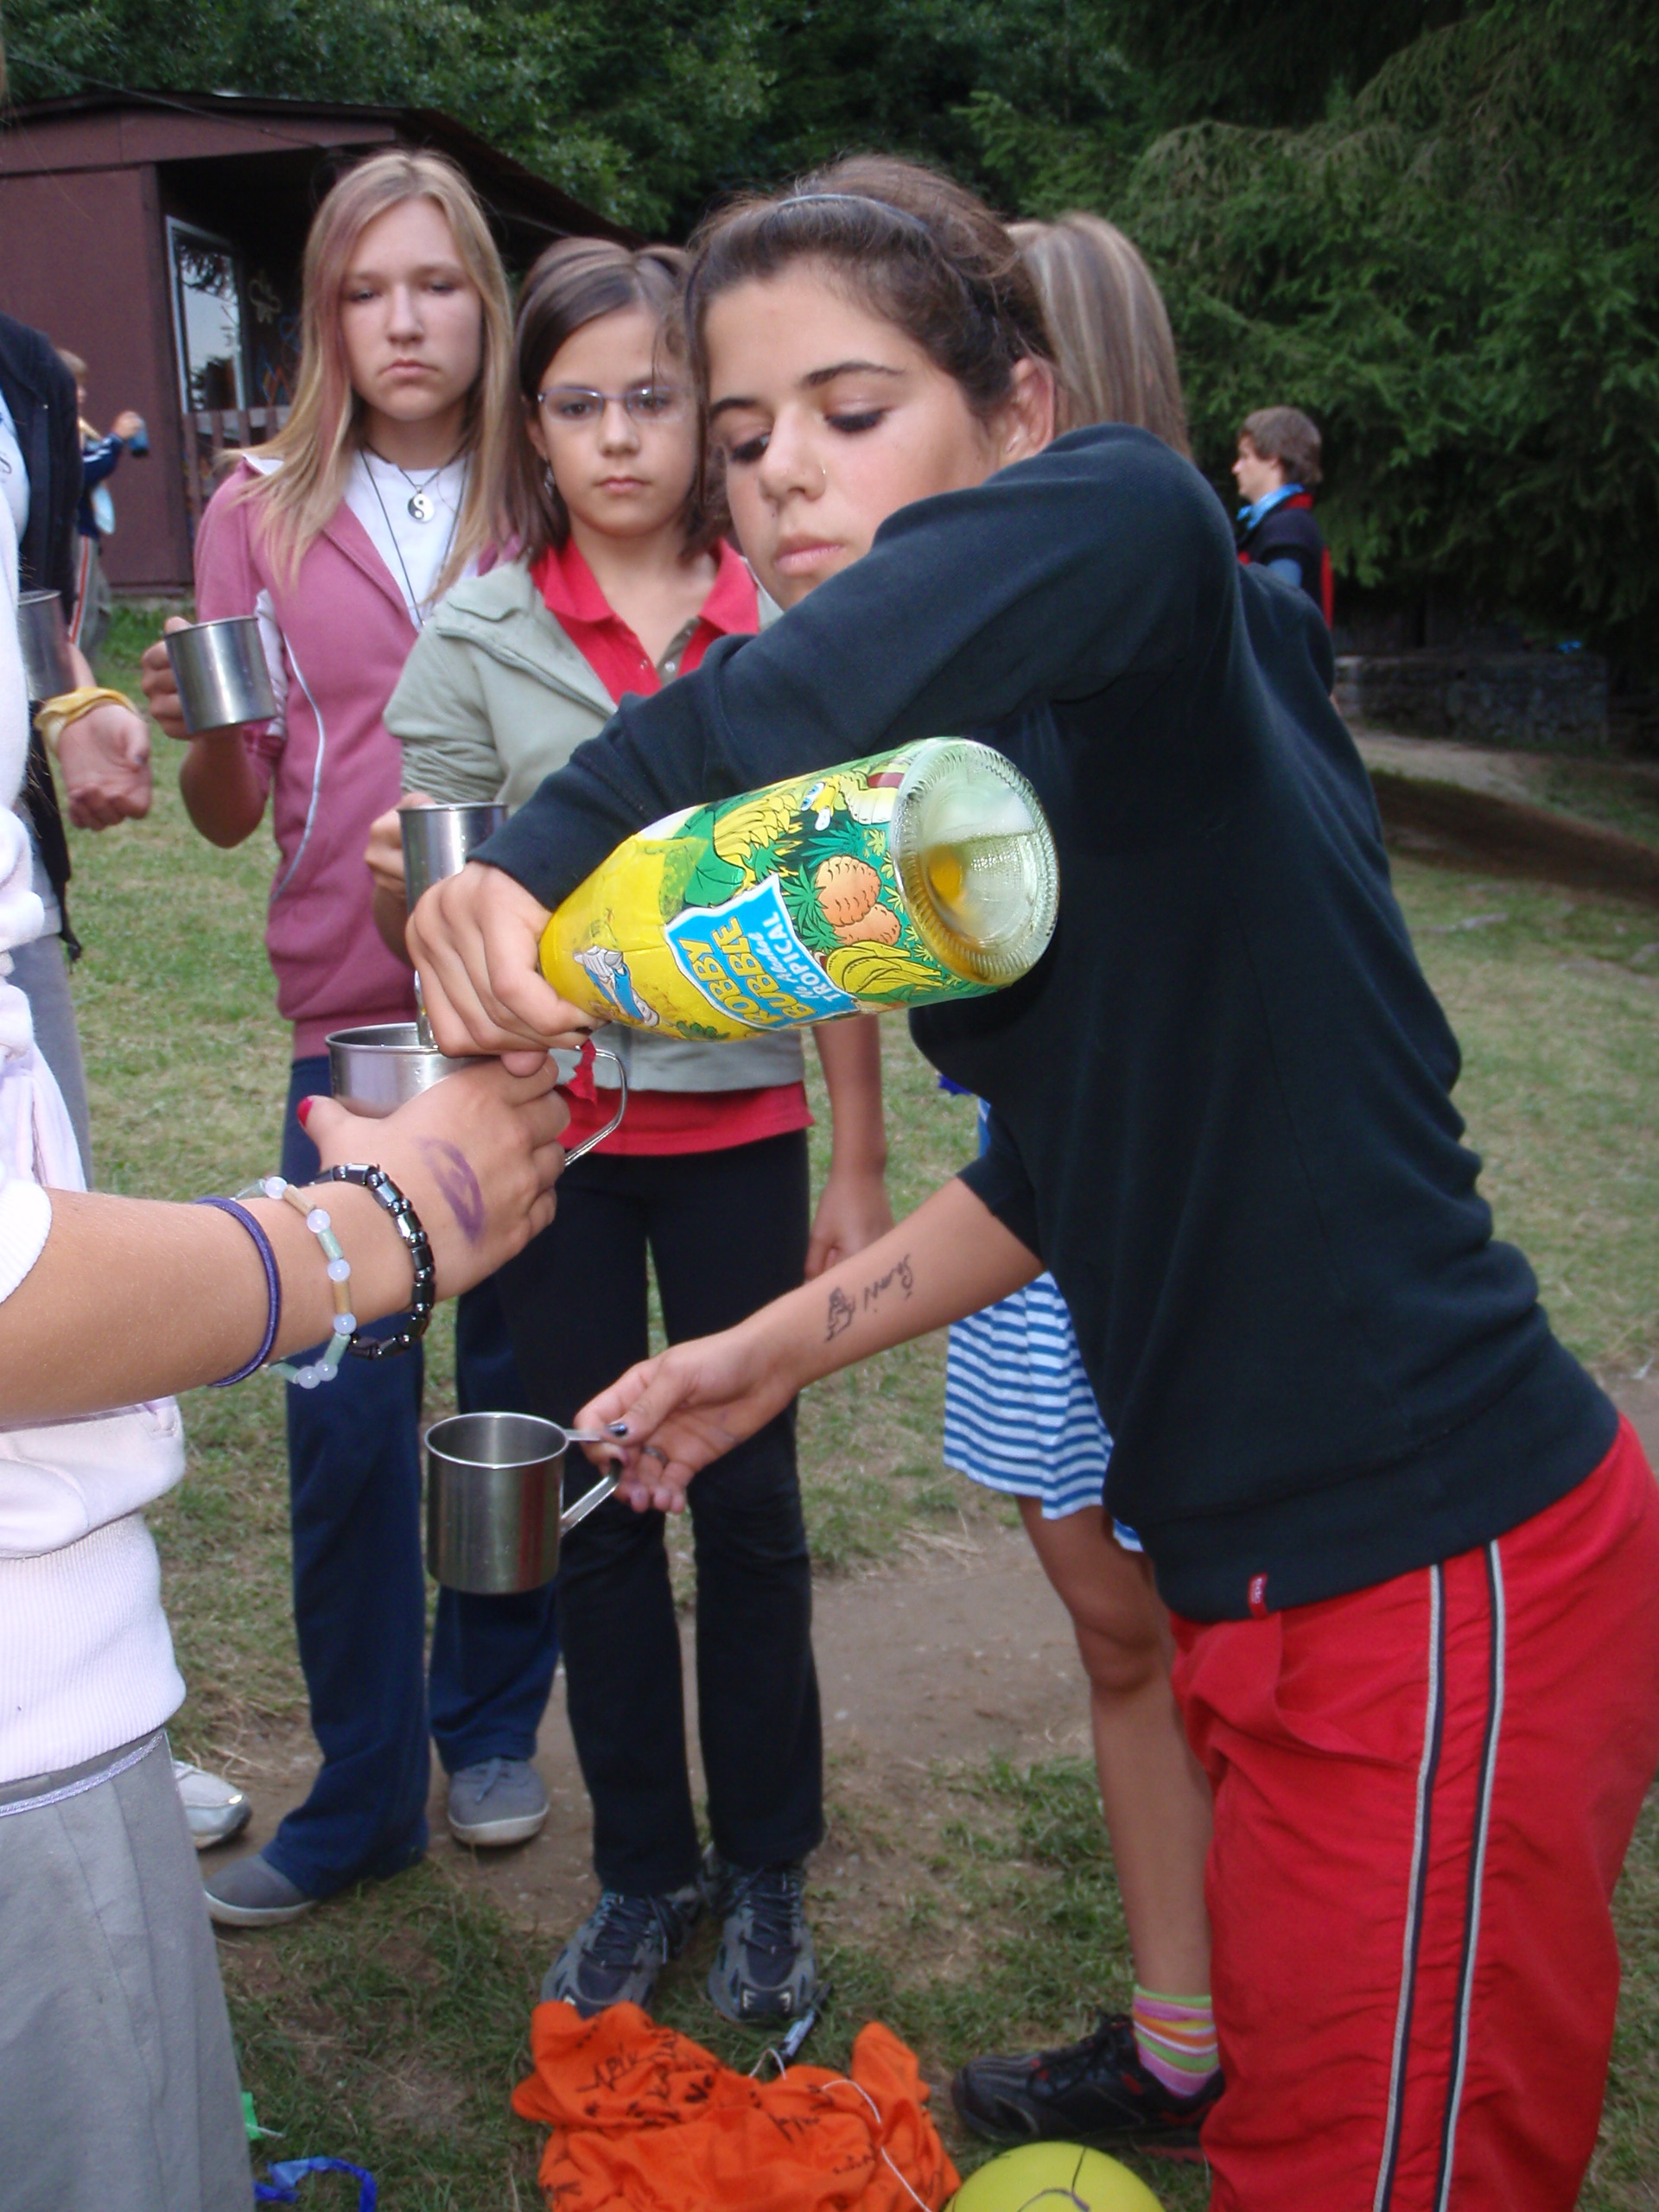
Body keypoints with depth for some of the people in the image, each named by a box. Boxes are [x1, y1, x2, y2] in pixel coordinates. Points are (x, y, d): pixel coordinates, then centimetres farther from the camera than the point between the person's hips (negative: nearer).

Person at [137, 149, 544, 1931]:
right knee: (344, 1412, 1)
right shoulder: (266, 516, 5)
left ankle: (487, 1723, 31)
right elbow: (228, 811, 6)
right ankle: (359, 1796, 20)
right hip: (354, 1022, 0)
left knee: (519, 1384, 10)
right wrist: (202, 730, -15)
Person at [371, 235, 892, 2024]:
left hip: (739, 1118, 0)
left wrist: (859, 1170, 1)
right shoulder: (476, 636, -1)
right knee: (592, 1506, 11)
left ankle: (765, 1873, 30)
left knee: (750, 1506, 8)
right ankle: (642, 1873, 32)